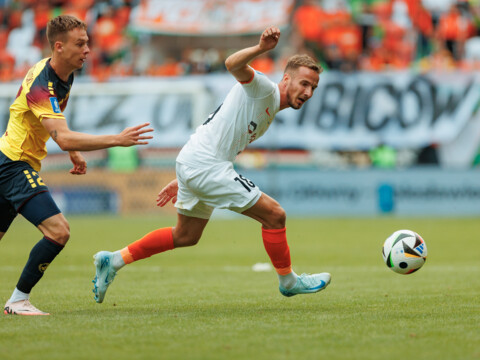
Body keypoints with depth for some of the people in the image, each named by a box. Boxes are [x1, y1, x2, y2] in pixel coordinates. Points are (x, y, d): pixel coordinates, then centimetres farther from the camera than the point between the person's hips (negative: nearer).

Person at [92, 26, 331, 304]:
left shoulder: (269, 115, 21)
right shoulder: (263, 88, -7)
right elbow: (233, 65, -28)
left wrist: (183, 180, 25)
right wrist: (261, 49, -47)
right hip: (205, 166, -10)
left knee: (186, 236, 23)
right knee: (274, 215, -7)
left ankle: (114, 260, 26)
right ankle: (288, 281, 10)